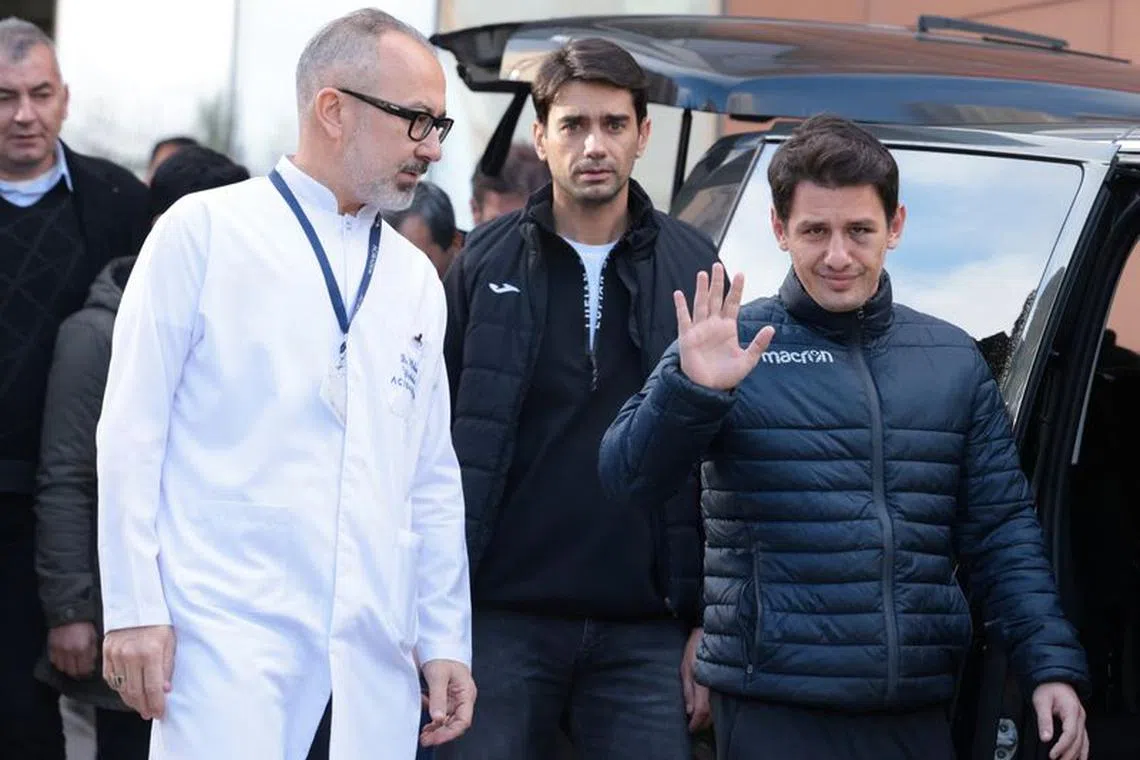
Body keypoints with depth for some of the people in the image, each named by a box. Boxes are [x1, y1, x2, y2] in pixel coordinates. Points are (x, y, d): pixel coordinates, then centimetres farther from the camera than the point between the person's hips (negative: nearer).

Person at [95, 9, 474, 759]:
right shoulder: (203, 231, 1)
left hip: (373, 660, 5)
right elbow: (133, 428, -2)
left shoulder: (416, 279, 16)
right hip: (228, 634, -5)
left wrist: (446, 640, 12)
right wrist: (133, 607, -8)